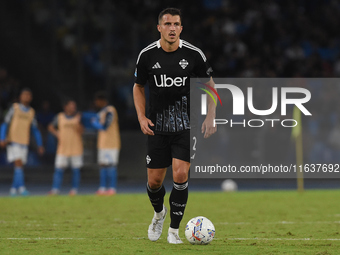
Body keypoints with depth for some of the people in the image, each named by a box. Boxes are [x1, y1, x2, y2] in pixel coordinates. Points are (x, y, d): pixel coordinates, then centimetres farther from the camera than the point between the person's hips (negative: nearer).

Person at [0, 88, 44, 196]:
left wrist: (40, 145, 13)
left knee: (20, 166, 3)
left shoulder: (31, 112, 10)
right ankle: (21, 187, -19)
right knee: (18, 163, -16)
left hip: (24, 143, 4)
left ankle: (14, 189, 11)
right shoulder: (14, 108, -1)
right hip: (13, 141, -4)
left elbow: (35, 130, 16)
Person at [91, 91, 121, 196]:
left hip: (110, 144, -10)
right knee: (103, 165, 9)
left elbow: (104, 127, -18)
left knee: (110, 165, -9)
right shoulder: (103, 111, 17)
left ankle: (112, 188, -9)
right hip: (103, 144, 10)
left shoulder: (109, 111, -14)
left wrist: (94, 122, -5)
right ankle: (102, 188, 12)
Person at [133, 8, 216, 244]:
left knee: (180, 175, -15)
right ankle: (159, 213, 39)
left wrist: (210, 117, -5)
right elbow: (138, 86, 10)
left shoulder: (194, 54, -7)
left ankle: (174, 230, 0)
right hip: (157, 127, 1)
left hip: (185, 126, -1)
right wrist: (142, 117, -3)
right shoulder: (147, 55, -4)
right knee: (154, 181, 4)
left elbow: (209, 85, 5)